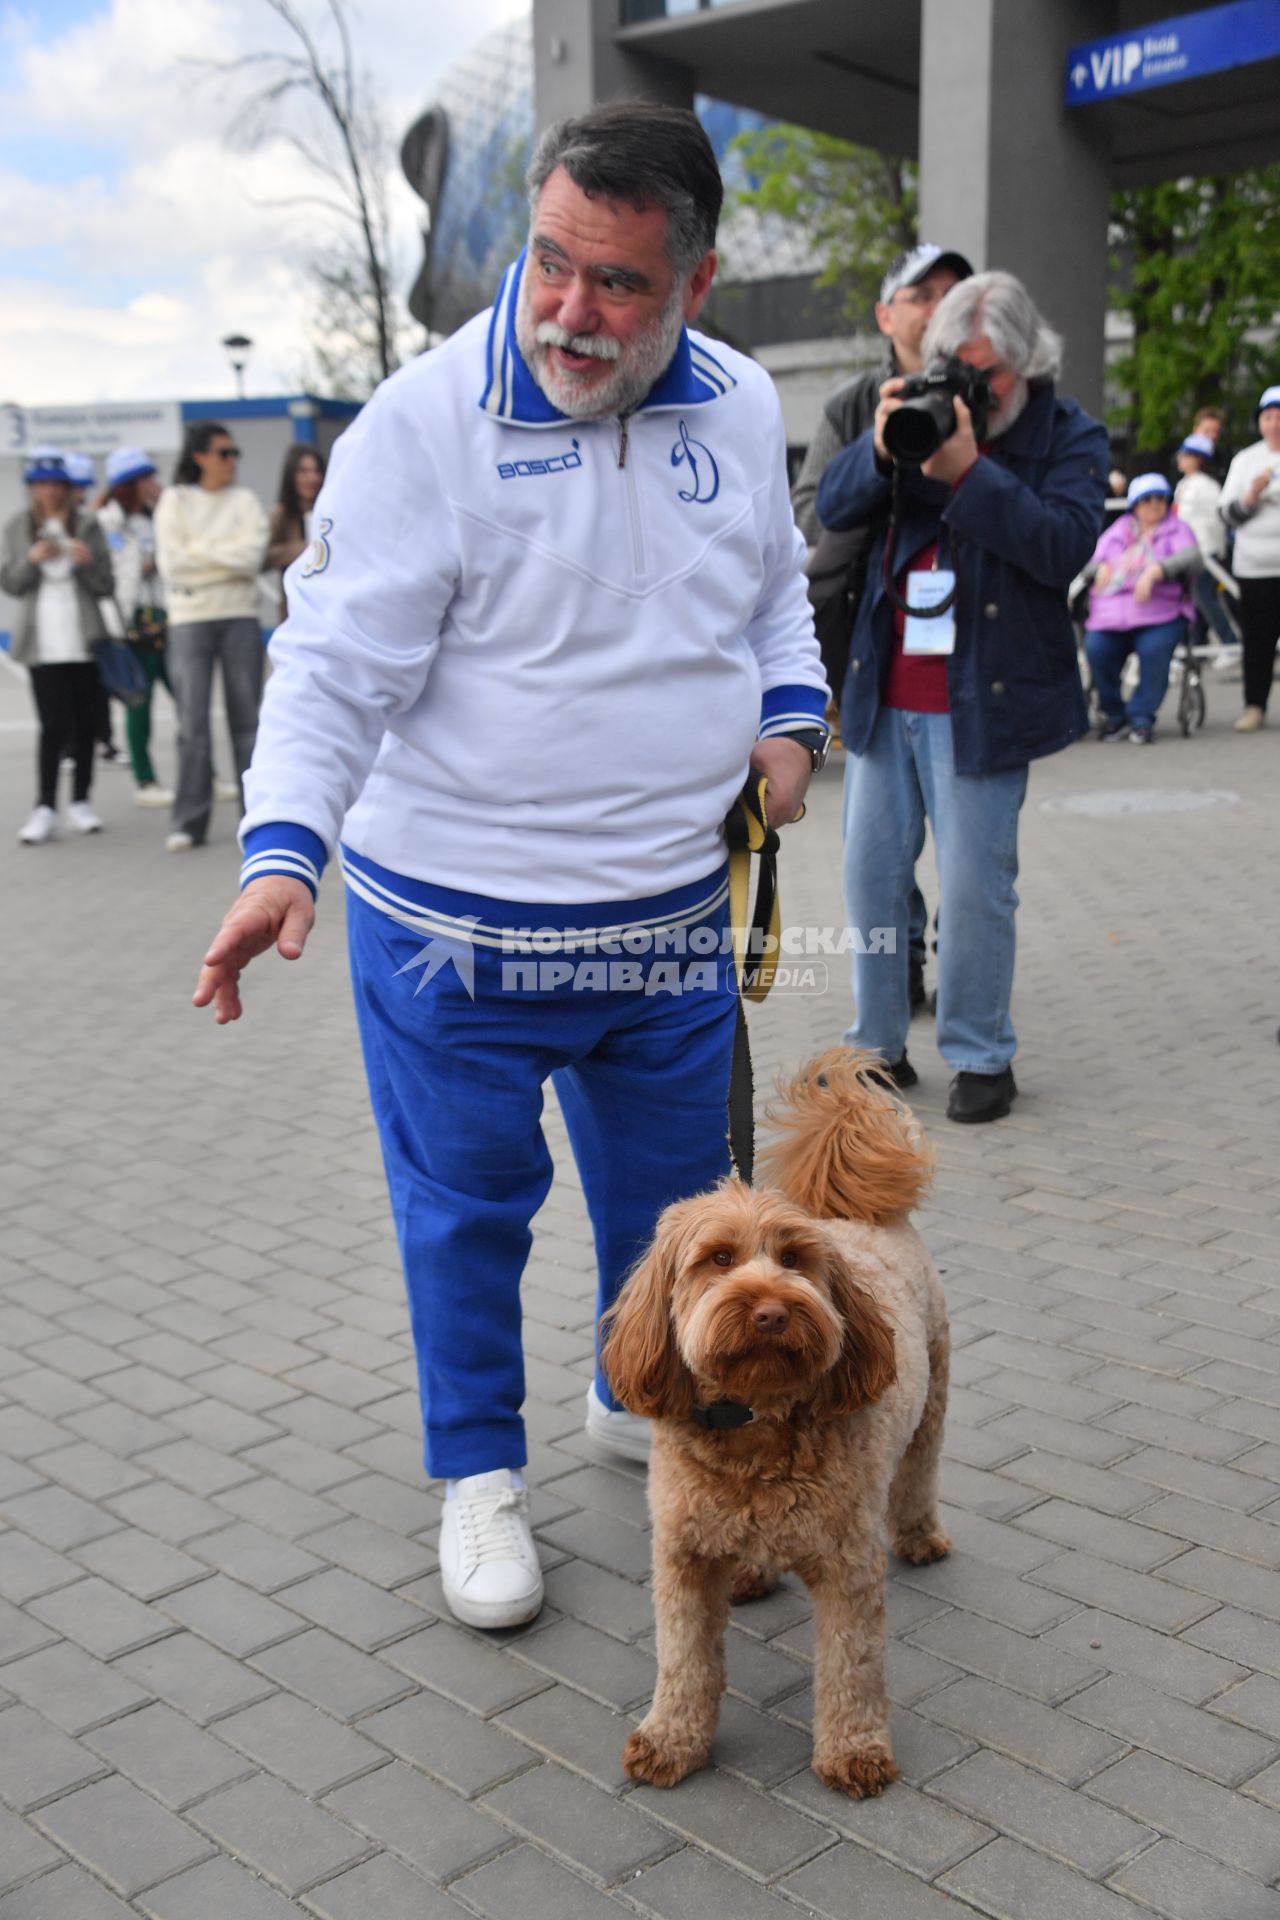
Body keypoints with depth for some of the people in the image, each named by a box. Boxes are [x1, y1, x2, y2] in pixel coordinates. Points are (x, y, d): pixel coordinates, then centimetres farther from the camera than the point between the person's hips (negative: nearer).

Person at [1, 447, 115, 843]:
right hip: (43, 644, -1)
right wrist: (32, 559, -11)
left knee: (84, 725, 4)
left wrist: (88, 562, -15)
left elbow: (105, 586, 4)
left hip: (83, 641, 1)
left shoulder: (86, 525, 5)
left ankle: (80, 803, 15)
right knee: (53, 727, -8)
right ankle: (45, 810, -6)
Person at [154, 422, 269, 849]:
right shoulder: (175, 499, 6)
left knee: (247, 717, 3)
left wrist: (198, 550, -7)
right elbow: (172, 563, -4)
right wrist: (226, 559, -5)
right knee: (192, 721, -6)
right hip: (189, 618, -1)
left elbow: (251, 555, -6)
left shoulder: (244, 500, 10)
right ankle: (188, 821, -2)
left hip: (240, 617, 1)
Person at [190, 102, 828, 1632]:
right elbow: (336, 663, -17)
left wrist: (790, 716, 3)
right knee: (466, 1209, 10)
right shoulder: (427, 420, -14)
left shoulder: (742, 408, 3)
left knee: (672, 1188, 20)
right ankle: (480, 1475, 33)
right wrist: (283, 848, -30)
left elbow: (775, 590, 21)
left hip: (674, 919, 5)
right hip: (457, 927, -4)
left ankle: (645, 1399, 47)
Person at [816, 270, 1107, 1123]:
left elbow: (1065, 547, -16)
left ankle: (982, 1058, 15)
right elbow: (833, 505, 3)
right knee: (872, 875, 9)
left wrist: (969, 470, -22)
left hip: (982, 701, -4)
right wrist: (882, 447, -17)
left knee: (975, 887, 0)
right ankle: (879, 1044, 22)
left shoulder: (1070, 436, 0)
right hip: (884, 693, 5)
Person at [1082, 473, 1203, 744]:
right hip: (1110, 613, 3)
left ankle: (1141, 717, -18)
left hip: (1160, 613, -2)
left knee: (1154, 649, -33)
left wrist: (1155, 571, -23)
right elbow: (1090, 562, 20)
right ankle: (1115, 714, -8)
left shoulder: (1178, 530, 14)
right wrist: (1101, 568, -6)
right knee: (1095, 648, -26)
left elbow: (1193, 559, -7)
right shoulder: (1116, 532, 25)